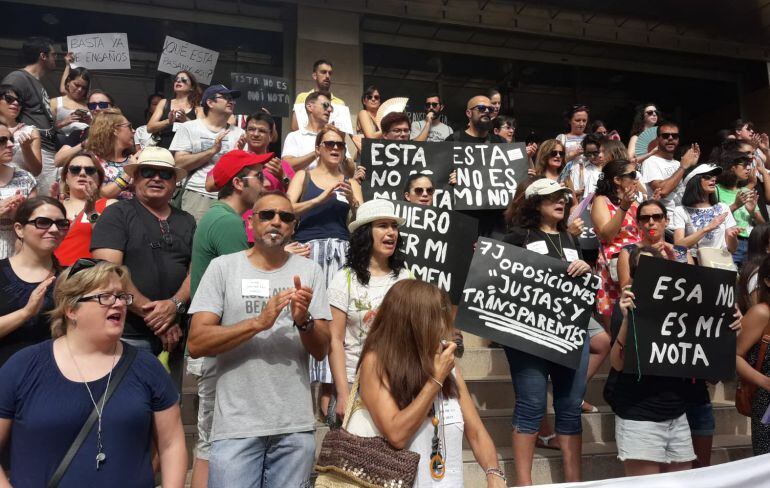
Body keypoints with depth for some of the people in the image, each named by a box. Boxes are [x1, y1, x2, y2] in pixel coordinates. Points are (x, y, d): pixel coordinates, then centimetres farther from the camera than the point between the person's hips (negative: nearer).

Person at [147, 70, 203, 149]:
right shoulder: (164, 103, 16)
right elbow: (150, 128, 7)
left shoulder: (198, 108, 11)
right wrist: (168, 121, -11)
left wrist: (186, 120, -20)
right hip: (164, 149, 1)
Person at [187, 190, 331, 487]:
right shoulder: (223, 267, -1)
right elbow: (196, 344, -8)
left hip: (296, 426, 2)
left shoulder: (309, 271, 3)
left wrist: (303, 320, -18)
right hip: (236, 426, -2)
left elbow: (321, 351, 2)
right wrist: (258, 322, -20)